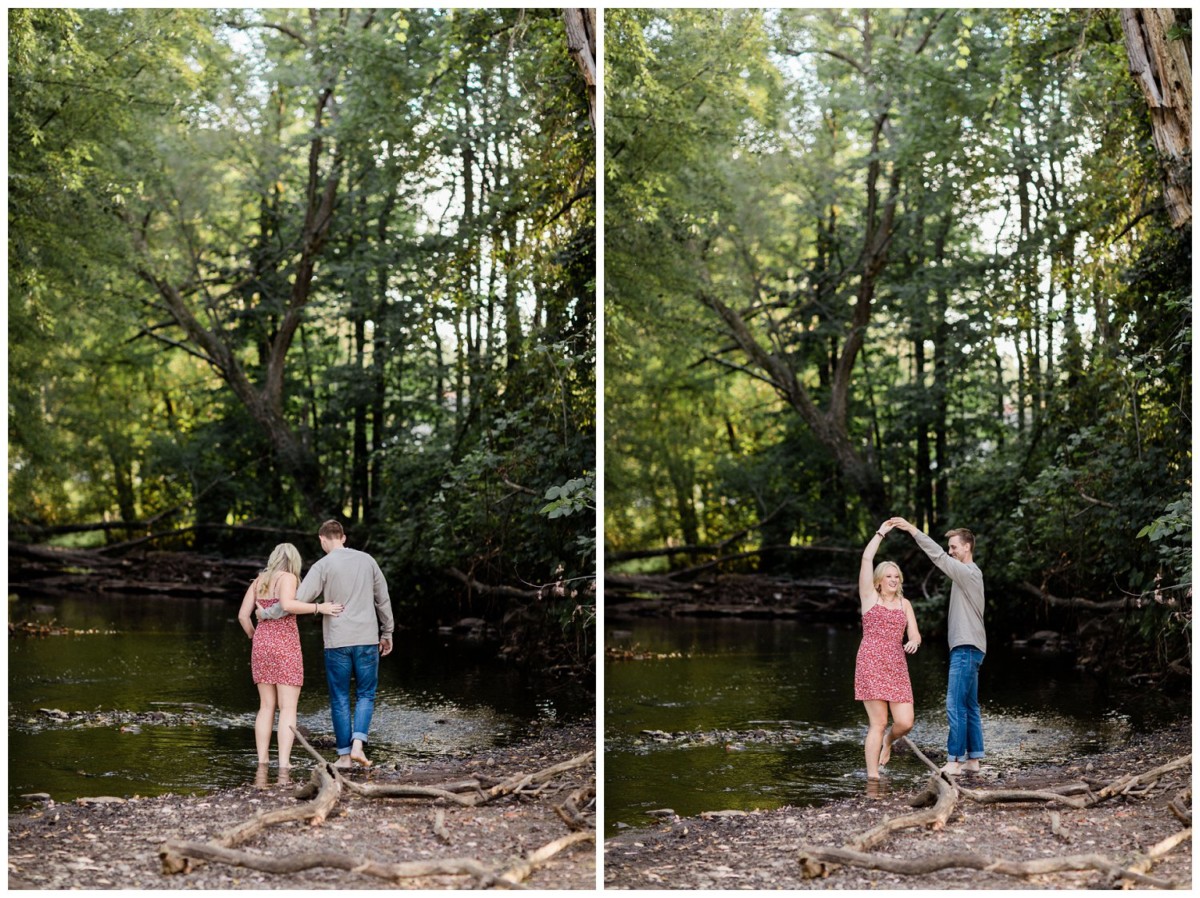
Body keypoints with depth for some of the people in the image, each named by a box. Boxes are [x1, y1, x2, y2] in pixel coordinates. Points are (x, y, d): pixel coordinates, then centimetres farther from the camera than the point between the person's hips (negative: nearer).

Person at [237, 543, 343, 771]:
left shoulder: (259, 581, 12)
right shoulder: (287, 578, -7)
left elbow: (243, 615, 9)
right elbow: (287, 605, -26)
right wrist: (319, 608, -19)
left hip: (262, 646, 6)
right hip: (285, 646, -6)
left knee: (267, 706, 12)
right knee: (288, 708, -4)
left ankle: (262, 760, 7)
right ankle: (284, 764, -12)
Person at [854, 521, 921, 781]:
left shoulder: (904, 603, 17)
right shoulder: (870, 596, 5)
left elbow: (914, 634, 9)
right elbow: (866, 559, -4)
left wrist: (914, 642, -15)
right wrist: (881, 533, 1)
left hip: (897, 666, 4)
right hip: (871, 663, -4)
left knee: (905, 722, -5)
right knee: (878, 723, -8)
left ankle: (888, 741, 30)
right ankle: (872, 777, -2)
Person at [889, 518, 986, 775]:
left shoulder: (969, 572, -13)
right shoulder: (968, 573, 20)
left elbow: (938, 556, -19)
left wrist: (912, 530, -21)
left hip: (966, 649, -11)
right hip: (967, 648, 11)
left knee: (956, 705, -11)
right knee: (969, 706, 11)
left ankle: (954, 761, -11)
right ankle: (973, 759, 13)